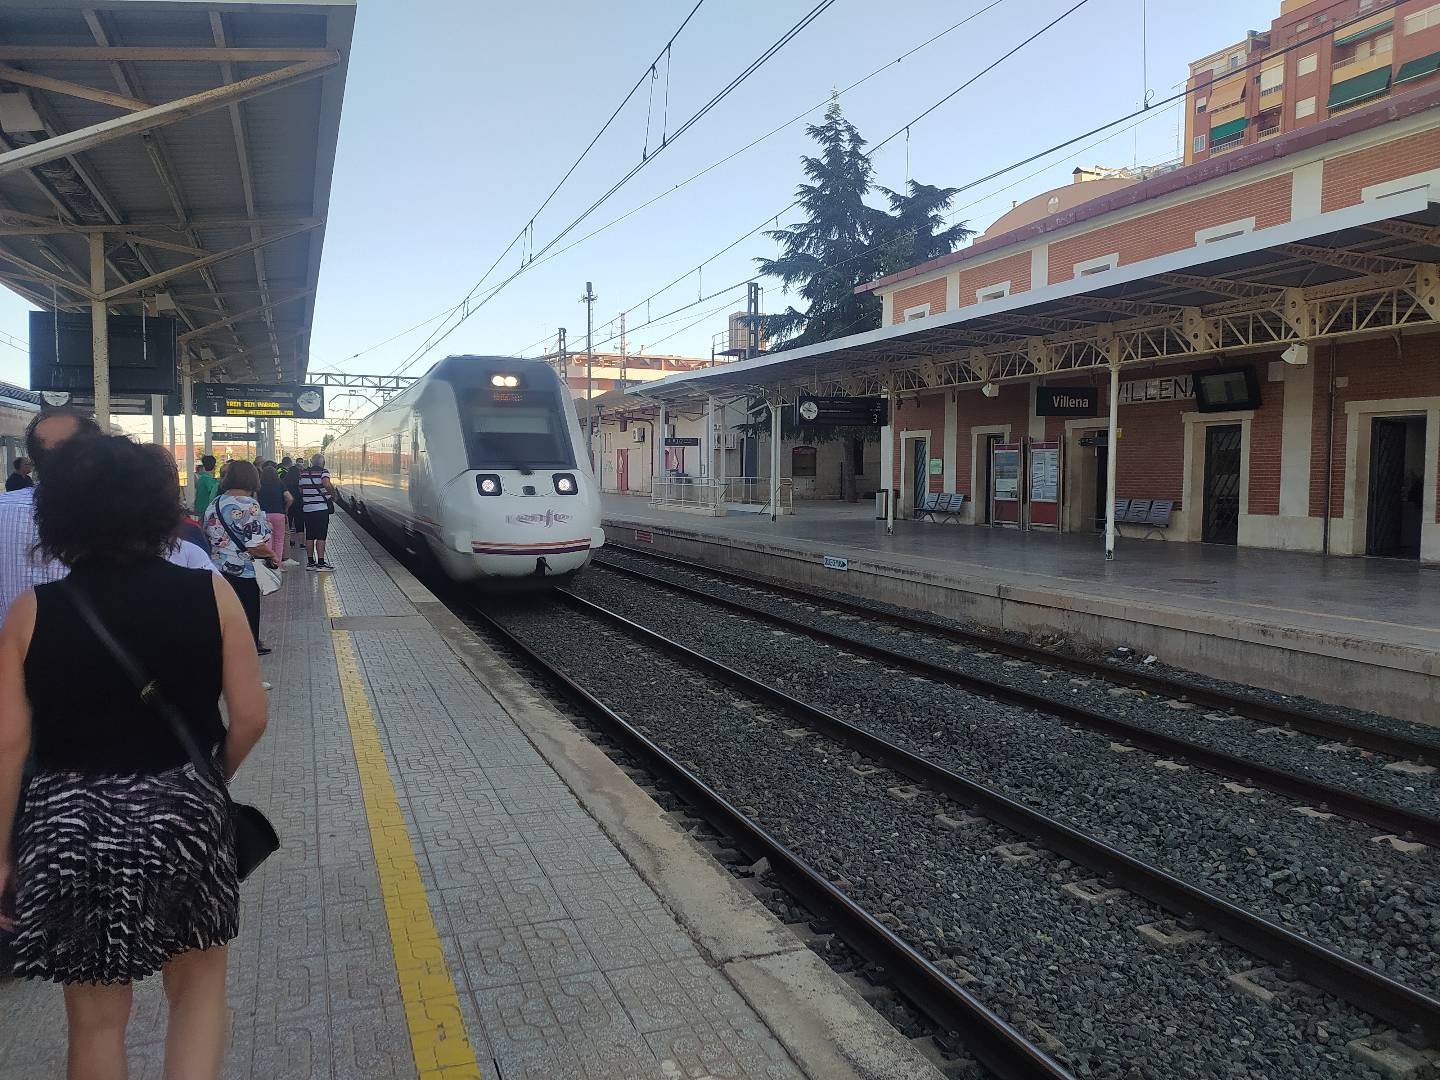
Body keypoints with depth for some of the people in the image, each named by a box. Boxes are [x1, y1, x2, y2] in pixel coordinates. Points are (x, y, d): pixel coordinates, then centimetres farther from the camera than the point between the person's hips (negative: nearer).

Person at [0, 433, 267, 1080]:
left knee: (96, 1018, 18)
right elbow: (250, 716, -6)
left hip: (66, 826, 1)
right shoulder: (209, 594, -8)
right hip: (181, 816, -1)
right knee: (199, 978, 22)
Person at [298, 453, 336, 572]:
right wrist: (333, 492, -11)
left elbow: (300, 490, 16)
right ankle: (320, 563, -7)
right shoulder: (323, 472, -8)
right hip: (322, 508, -6)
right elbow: (327, 484, -27)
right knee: (321, 537, -5)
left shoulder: (303, 473, 10)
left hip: (307, 508, 6)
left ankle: (310, 562, 16)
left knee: (309, 536, 11)